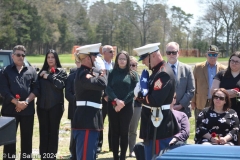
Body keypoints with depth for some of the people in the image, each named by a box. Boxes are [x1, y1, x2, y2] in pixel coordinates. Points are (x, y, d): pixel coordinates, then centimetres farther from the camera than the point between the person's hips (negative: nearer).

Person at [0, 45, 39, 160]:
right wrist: (17, 103, -15)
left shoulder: (31, 71, 10)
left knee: (27, 137, 8)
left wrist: (26, 102, -11)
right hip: (10, 109, -2)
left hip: (28, 109, 2)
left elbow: (36, 89, 2)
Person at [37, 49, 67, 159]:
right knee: (43, 131, 5)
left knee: (53, 131, 2)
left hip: (55, 105, -3)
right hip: (42, 105, 3)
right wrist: (40, 76, -7)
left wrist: (48, 76, -12)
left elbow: (61, 84, -14)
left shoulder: (61, 71, 2)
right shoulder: (42, 71, 13)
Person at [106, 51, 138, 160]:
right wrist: (116, 100, -17)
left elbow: (134, 91, -5)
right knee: (115, 132, 4)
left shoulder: (133, 74, 4)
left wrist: (123, 103, -14)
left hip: (127, 107, -1)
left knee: (124, 132, 2)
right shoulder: (112, 73, 7)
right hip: (113, 106, 1)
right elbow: (108, 89, -2)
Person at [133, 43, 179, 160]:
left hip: (159, 127, -10)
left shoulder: (164, 73, -19)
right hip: (155, 125, 10)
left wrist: (139, 95, -11)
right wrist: (141, 89, -4)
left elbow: (155, 100, -28)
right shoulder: (158, 71, 13)